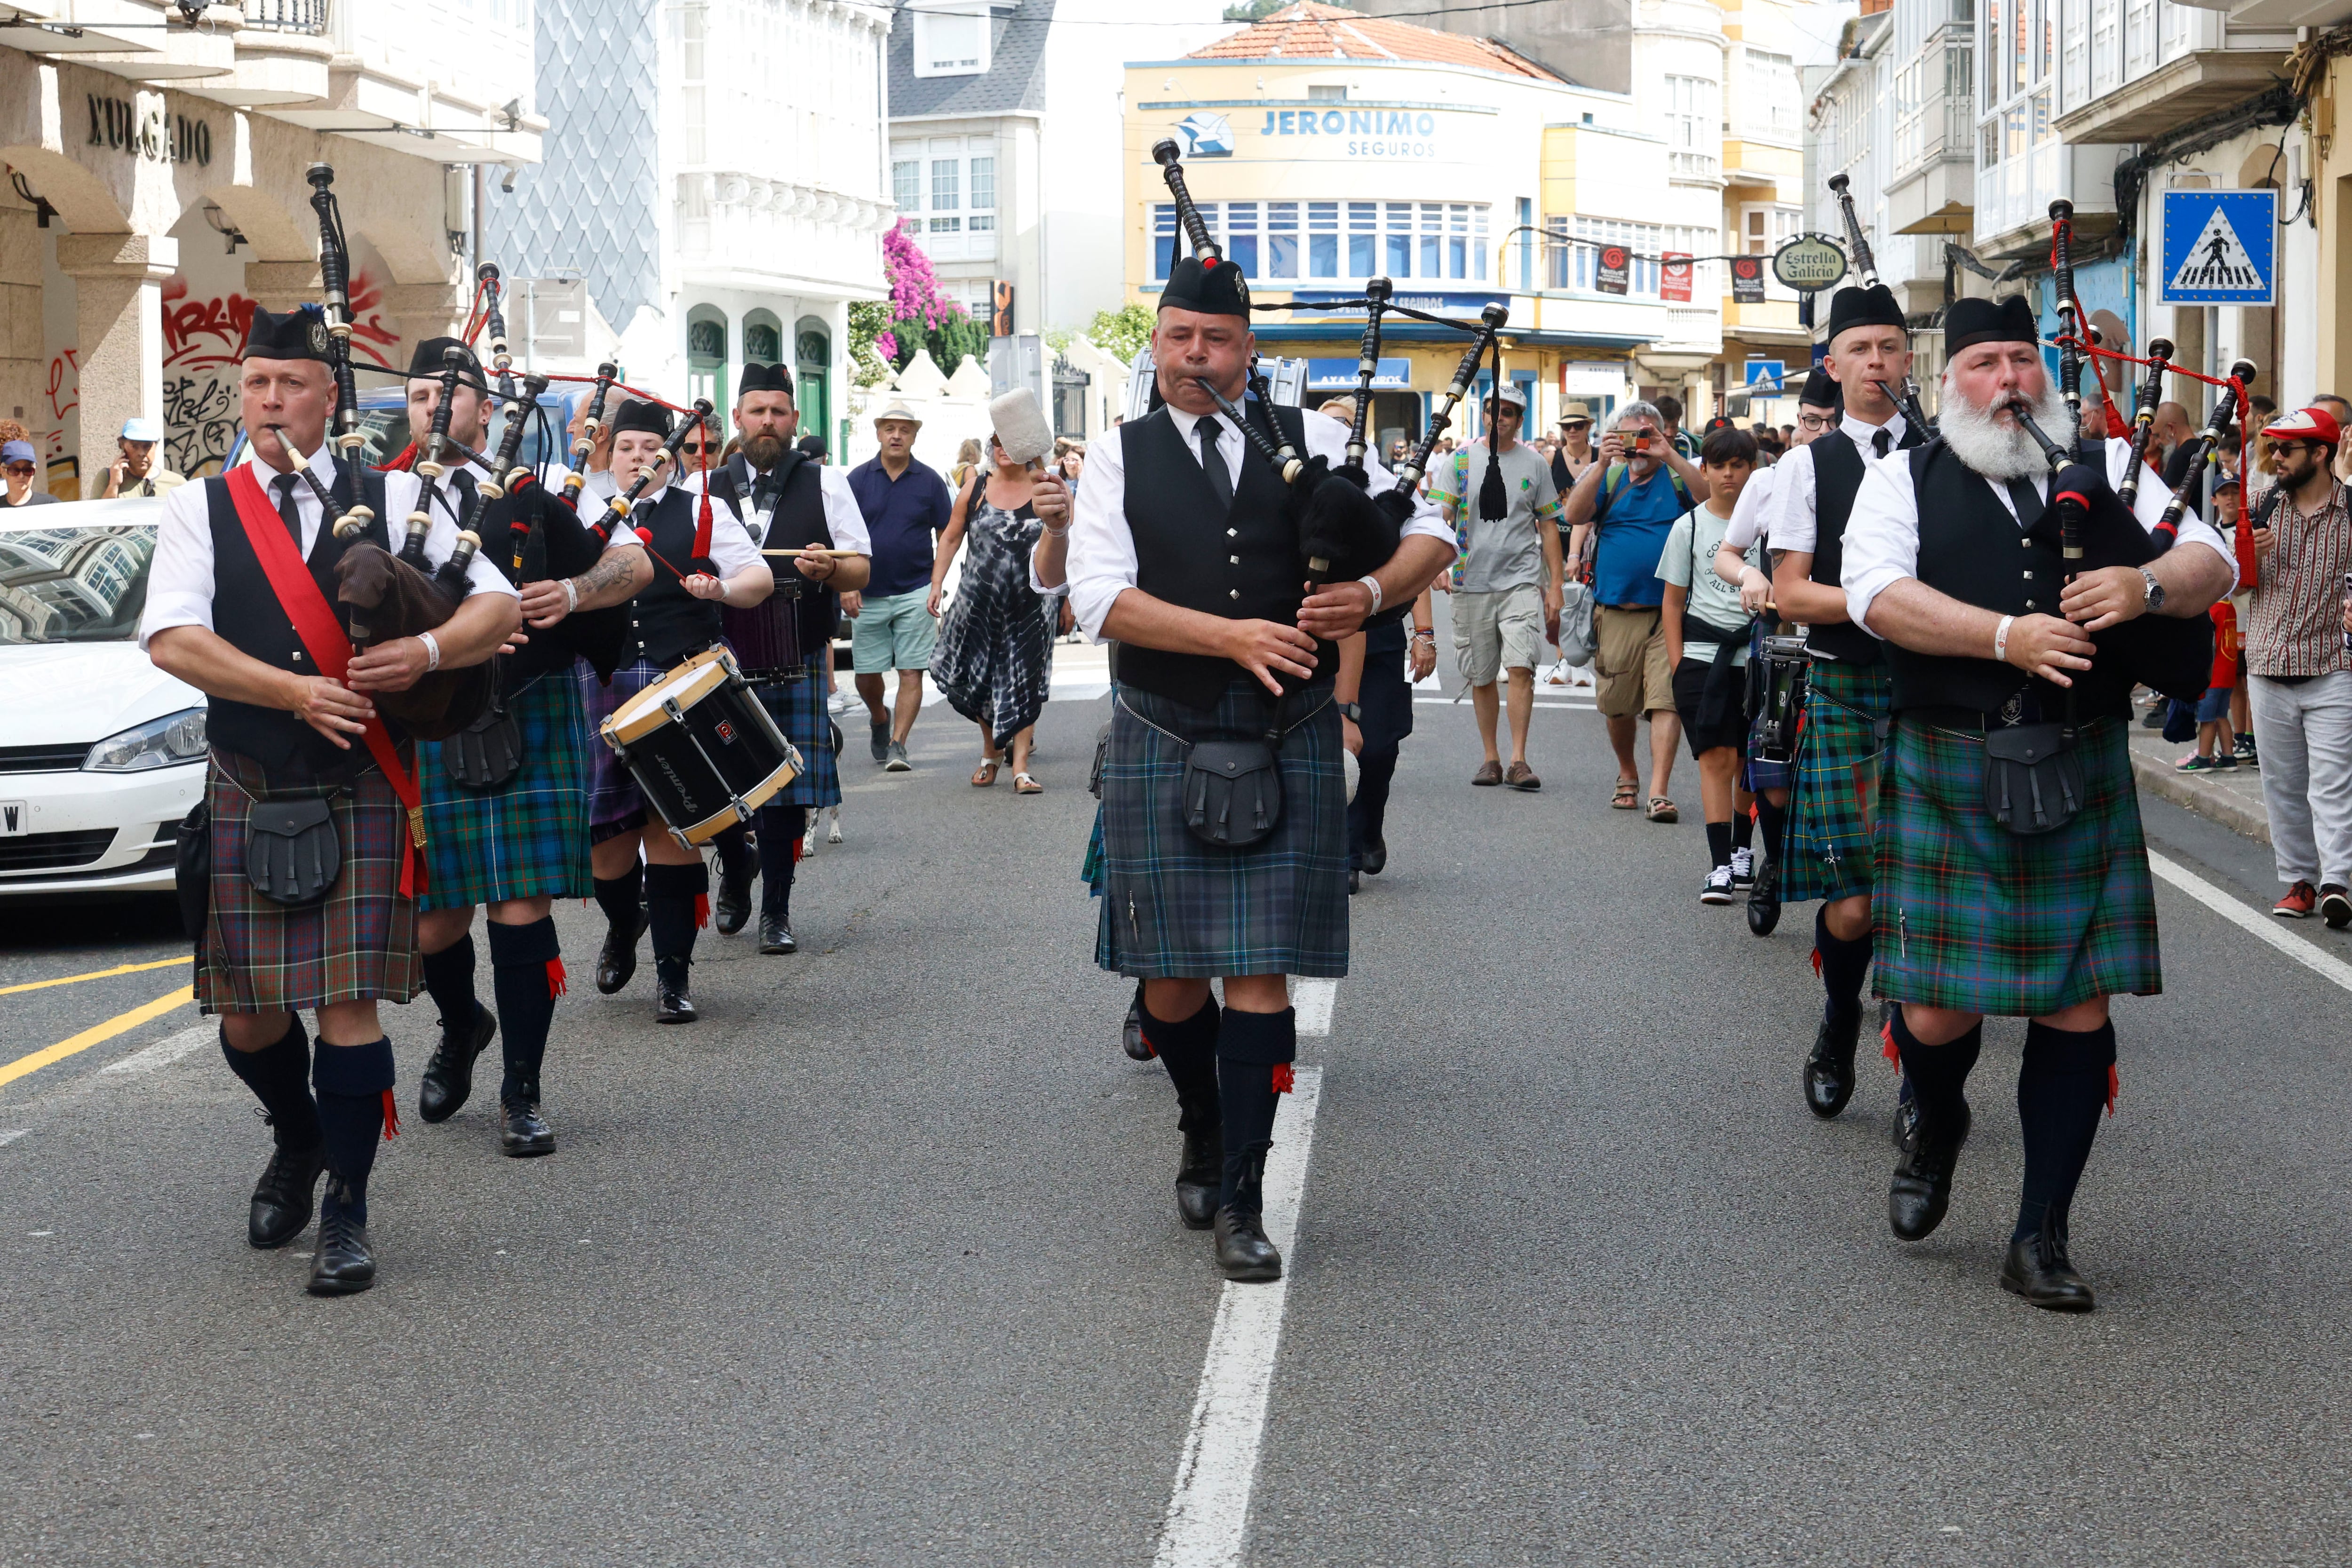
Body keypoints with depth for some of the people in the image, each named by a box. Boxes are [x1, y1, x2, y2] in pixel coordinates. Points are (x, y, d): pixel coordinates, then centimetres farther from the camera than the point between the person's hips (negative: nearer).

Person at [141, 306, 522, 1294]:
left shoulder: (392, 499, 5)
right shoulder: (198, 509, 6)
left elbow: (499, 606, 0)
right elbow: (172, 638, -9)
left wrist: (427, 651, -20)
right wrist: (298, 692, -21)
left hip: (362, 794, -2)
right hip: (245, 794, 2)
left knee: (349, 1005, -6)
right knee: (247, 1015, 8)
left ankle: (346, 1214, 7)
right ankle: (299, 1142, 39)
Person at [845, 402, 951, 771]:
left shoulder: (929, 481, 2)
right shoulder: (859, 478, 2)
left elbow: (946, 536, 6)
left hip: (916, 592, -1)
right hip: (869, 594, 1)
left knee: (911, 672, -7)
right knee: (867, 674, 7)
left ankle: (897, 744, -4)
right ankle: (880, 721, 35)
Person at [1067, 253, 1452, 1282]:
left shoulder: (1309, 441, 6)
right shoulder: (1120, 458, 4)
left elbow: (1428, 532, 8)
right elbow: (1100, 597, -9)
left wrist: (1373, 593, -13)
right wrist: (1231, 635, -21)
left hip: (1288, 744, 0)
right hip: (1160, 745, 1)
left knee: (1258, 971, -5)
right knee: (1170, 977, 8)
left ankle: (1241, 1198, 3)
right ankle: (1205, 1137, 35)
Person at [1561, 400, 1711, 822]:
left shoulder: (1677, 476, 6)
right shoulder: (1608, 477, 11)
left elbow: (1710, 498, -14)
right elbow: (1574, 515, -4)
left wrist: (1669, 455, -20)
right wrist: (1603, 464, -14)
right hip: (1615, 610, 2)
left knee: (1666, 699, -10)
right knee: (1617, 704, 9)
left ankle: (1659, 791, -12)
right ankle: (1627, 775, 30)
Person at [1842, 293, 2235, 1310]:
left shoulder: (2105, 468, 12)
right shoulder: (1905, 480, 6)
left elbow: (2210, 561, 5)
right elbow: (1877, 593, -11)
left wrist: (2147, 585, -17)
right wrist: (2006, 635, -21)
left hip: (2083, 775, 2)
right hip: (1947, 774, -2)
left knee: (2079, 1003, 2)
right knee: (1936, 1007, -1)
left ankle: (2041, 1240, 14)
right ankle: (1937, 1130, 36)